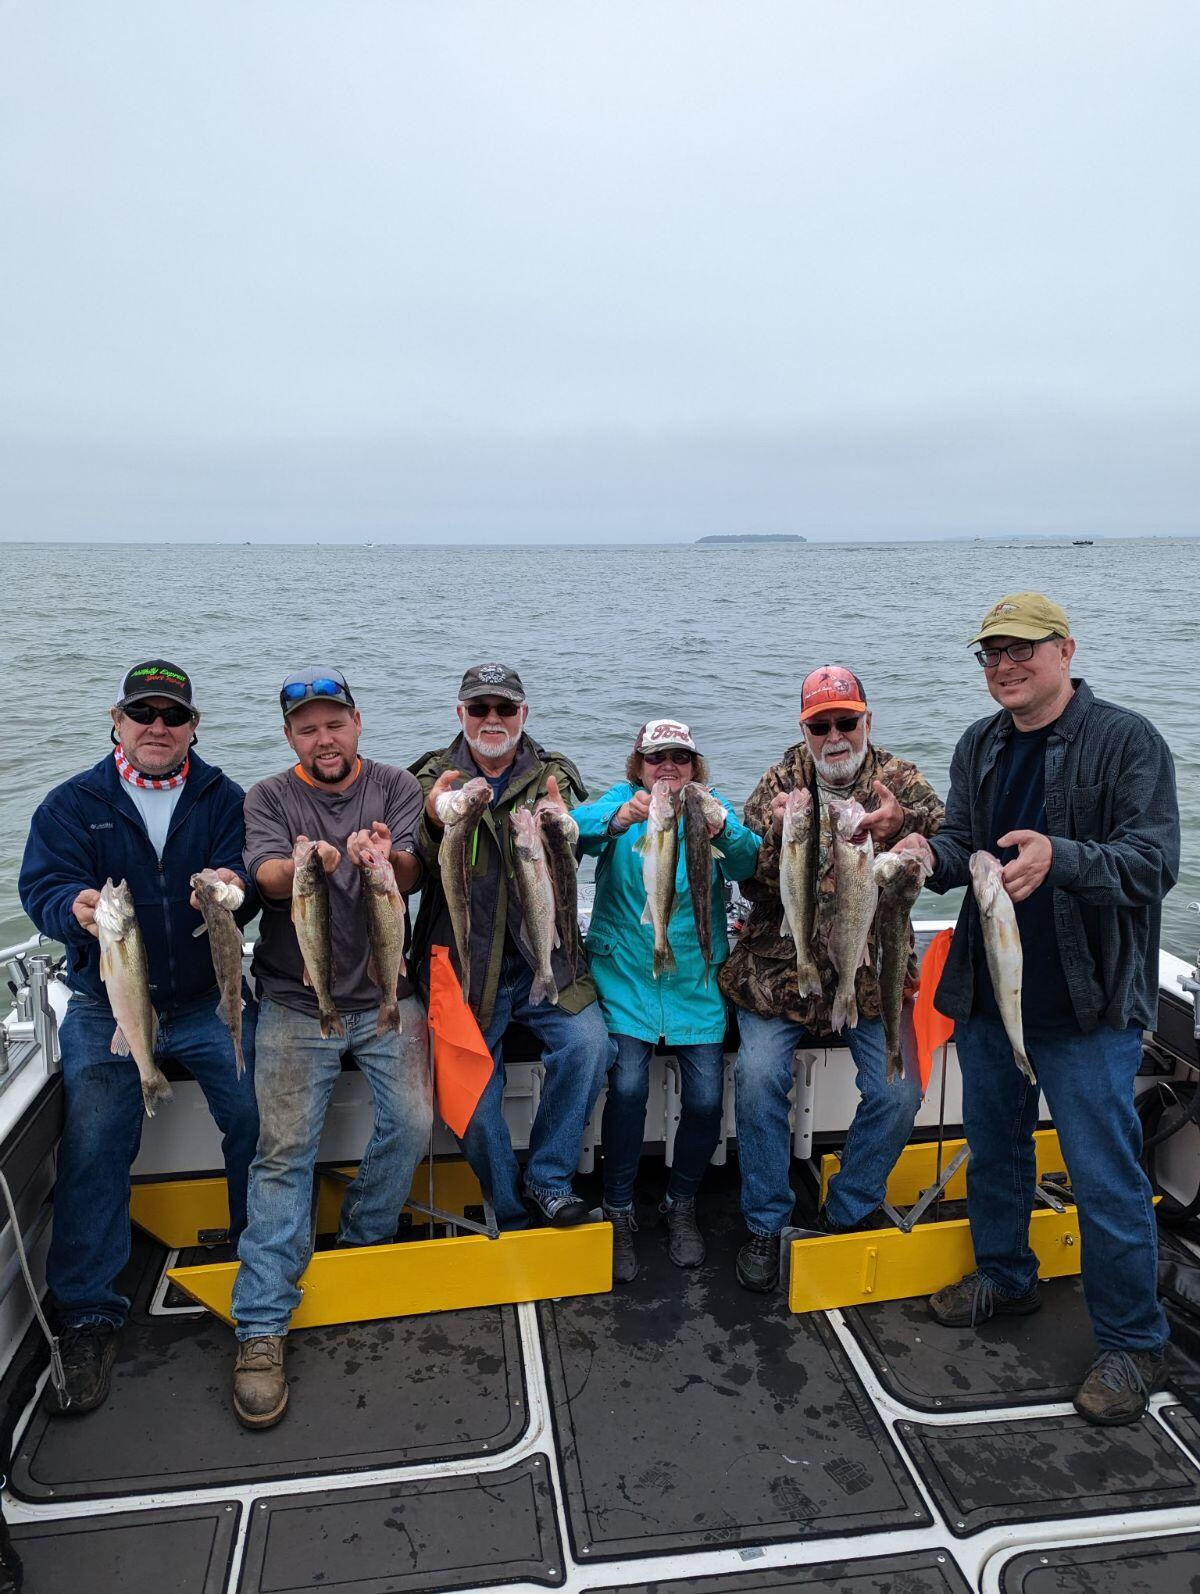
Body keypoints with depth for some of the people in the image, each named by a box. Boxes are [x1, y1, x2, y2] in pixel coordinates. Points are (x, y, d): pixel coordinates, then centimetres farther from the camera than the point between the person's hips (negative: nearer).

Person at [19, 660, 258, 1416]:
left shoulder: (223, 799, 3)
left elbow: (247, 881, -9)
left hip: (211, 1000, 0)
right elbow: (44, 886, -9)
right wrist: (77, 908, -34)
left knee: (262, 1116, -12)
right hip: (107, 1007, 0)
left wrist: (234, 888, -36)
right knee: (93, 1145, -13)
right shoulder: (73, 804, 3)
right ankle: (91, 1317, 2)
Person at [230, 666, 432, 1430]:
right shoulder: (269, 798, 4)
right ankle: (262, 1329, -2)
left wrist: (386, 856, -34)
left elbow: (414, 875, -10)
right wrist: (304, 866, -39)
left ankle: (363, 1241, 19)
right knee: (284, 1149, -7)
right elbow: (266, 875, -14)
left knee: (412, 1122, -8)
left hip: (386, 995, 1)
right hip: (296, 1001, -1)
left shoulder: (397, 787, 5)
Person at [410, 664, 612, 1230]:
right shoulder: (434, 777, 4)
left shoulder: (555, 776, 5)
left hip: (545, 957, 1)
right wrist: (433, 823, -27)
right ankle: (510, 1215, 20)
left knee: (588, 1043, -20)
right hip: (466, 961, 0)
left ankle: (549, 1178, 1)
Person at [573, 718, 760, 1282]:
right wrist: (619, 818, -39)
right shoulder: (621, 801, 3)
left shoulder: (715, 810, 7)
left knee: (706, 1096, -8)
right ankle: (619, 1211, 5)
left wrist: (723, 829, -32)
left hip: (696, 978, 2)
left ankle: (681, 1203, 21)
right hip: (626, 974, -2)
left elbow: (750, 865, -12)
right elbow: (578, 827, -19)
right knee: (627, 1084, -18)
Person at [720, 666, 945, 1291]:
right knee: (759, 1076, -16)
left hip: (872, 969, 1)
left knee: (899, 1091, -11)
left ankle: (848, 1212, 15)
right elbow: (748, 880, -6)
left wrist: (905, 823, -38)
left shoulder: (899, 779, 1)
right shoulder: (781, 782, 2)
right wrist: (778, 835, -26)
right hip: (781, 965, 0)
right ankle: (764, 1225, 4)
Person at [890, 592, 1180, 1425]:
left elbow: (1155, 860, -19)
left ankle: (1132, 1343, 19)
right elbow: (966, 842, 8)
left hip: (1087, 1003, -6)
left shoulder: (1126, 740, -11)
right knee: (993, 1145, 20)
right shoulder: (979, 746, 7)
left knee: (1106, 1176, 0)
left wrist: (1059, 858, -36)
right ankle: (1005, 1276, 42)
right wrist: (934, 853, -16)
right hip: (988, 987, 6)